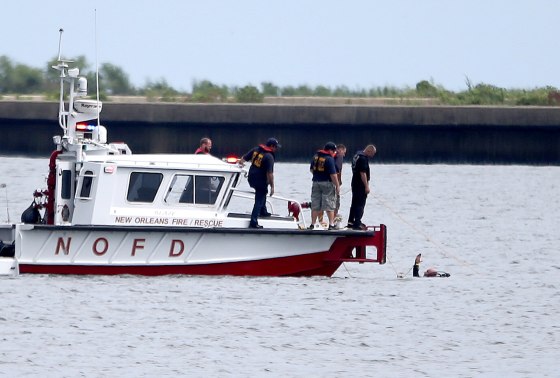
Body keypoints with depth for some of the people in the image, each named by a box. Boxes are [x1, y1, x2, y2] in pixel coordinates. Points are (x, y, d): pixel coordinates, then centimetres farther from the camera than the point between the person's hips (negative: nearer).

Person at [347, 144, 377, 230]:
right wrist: (366, 186, -20)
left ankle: (351, 222, 23)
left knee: (355, 203, 17)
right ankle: (357, 224, -8)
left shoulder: (357, 155, 12)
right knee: (360, 204, -7)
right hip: (361, 186, -10)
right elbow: (363, 173, -23)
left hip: (355, 184, 10)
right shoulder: (363, 159, -19)